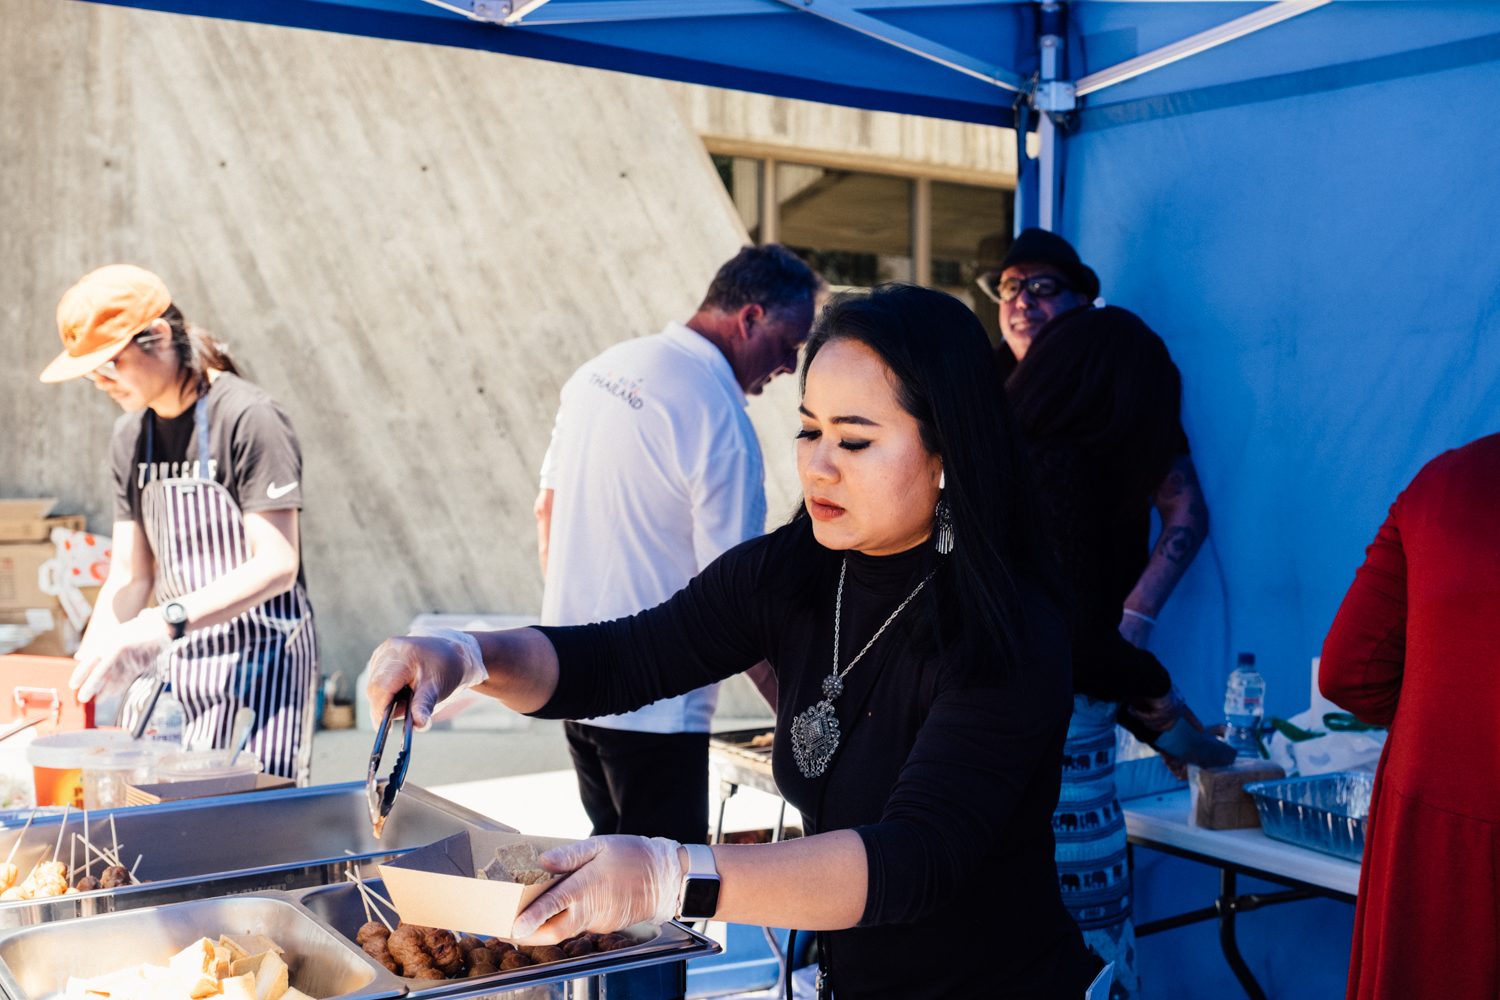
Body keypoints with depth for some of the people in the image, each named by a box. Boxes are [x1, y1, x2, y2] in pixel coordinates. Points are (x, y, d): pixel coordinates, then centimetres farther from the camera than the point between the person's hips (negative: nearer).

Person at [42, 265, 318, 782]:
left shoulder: (249, 418, -13)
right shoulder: (131, 436, 10)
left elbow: (277, 565, -19)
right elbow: (130, 575, 11)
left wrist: (167, 622, -27)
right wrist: (83, 672, -3)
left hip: (258, 657, -6)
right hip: (173, 658, 6)